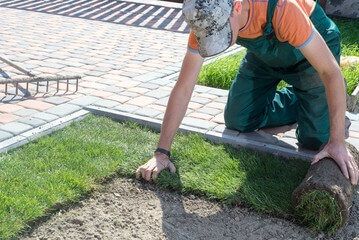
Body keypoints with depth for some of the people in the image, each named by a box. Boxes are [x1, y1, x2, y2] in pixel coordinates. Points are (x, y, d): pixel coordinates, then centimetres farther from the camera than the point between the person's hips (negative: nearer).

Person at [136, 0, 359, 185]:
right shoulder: (206, 21, -29)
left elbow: (331, 72, -38)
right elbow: (183, 88, -24)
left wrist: (338, 142, -41)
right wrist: (162, 152, -25)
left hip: (310, 49, -4)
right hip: (264, 54, 5)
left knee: (314, 139, -13)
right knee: (237, 121, 1)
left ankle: (309, 103, 20)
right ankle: (297, 103, 23)